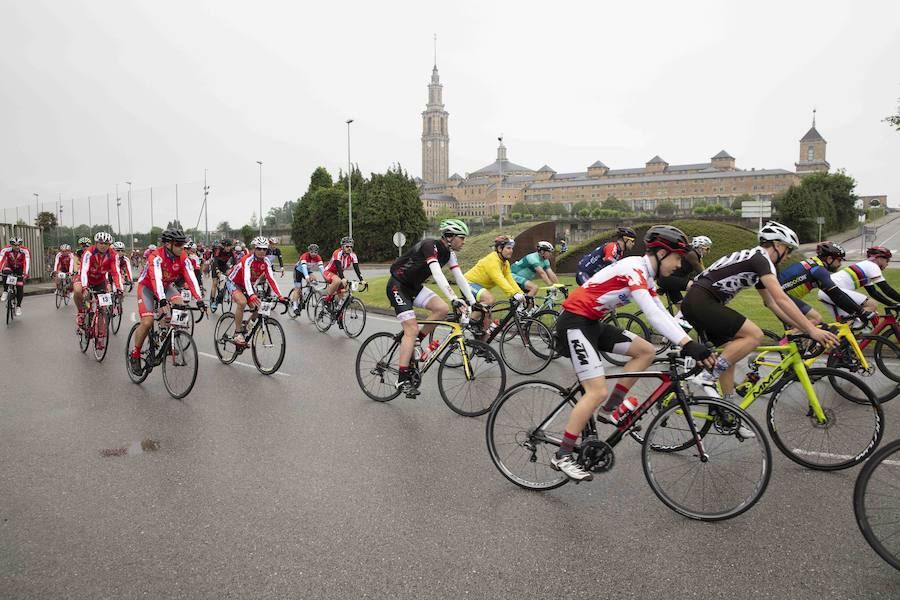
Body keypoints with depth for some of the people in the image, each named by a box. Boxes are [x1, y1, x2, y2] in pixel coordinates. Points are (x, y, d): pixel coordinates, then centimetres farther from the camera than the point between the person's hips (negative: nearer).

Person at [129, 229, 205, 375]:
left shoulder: (183, 257, -17)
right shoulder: (156, 256, -31)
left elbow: (191, 278, -25)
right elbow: (156, 279, -45)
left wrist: (199, 300, -37)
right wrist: (162, 301, -59)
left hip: (166, 286, 5)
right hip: (147, 286, -5)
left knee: (180, 305, -24)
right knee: (147, 322, -18)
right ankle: (134, 355, 2)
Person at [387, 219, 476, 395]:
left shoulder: (449, 253, 1)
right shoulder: (430, 246, -25)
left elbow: (460, 278, 0)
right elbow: (438, 275, -37)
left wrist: (474, 303, -8)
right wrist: (454, 300, -45)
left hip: (414, 286, 8)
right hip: (397, 286, -8)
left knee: (442, 308, -13)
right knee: (412, 330, -15)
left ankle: (415, 341, 5)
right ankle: (403, 379, -10)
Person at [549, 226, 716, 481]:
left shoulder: (645, 275, 11)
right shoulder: (634, 268, -19)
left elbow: (661, 313, 12)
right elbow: (653, 314, -31)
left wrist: (689, 343, 4)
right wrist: (688, 344, -37)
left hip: (594, 323, 10)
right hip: (575, 322, -10)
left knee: (647, 351, 4)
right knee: (598, 392, -15)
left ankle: (610, 409, 11)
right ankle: (562, 456, -6)